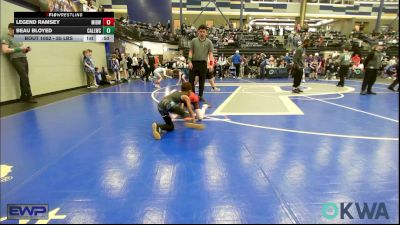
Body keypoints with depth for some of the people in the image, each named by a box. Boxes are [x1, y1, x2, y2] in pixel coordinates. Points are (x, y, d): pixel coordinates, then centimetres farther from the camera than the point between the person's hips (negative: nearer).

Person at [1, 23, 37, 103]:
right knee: (25, 78, -14)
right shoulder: (6, 38, 3)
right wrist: (18, 49, -10)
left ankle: (23, 97, 7)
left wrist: (27, 49, 5)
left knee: (24, 78, 2)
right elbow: (5, 50, -9)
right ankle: (29, 97, -11)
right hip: (16, 60, -6)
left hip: (24, 59, 6)